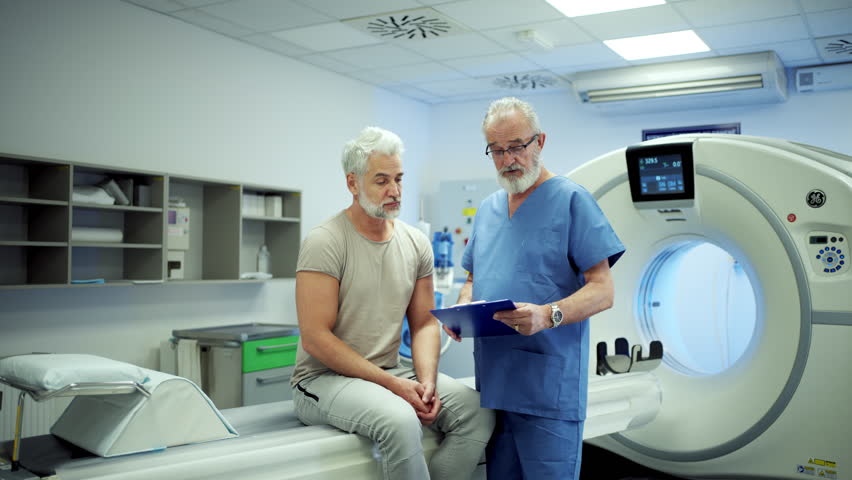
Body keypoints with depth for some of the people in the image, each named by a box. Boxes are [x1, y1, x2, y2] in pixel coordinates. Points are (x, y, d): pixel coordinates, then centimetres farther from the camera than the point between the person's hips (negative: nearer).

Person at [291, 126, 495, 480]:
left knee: (477, 411, -16)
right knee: (399, 420, -34)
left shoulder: (416, 243, 7)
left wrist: (426, 380, -10)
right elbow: (316, 338, -16)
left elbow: (424, 324, 10)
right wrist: (391, 384, -19)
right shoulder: (325, 242, -11)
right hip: (325, 379, -6)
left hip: (391, 373, 6)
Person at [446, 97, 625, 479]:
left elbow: (602, 290, -9)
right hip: (493, 383, 6)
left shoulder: (571, 200, -4)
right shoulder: (487, 209, 15)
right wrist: (461, 310, 0)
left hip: (549, 389, -6)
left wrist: (548, 315, -26)